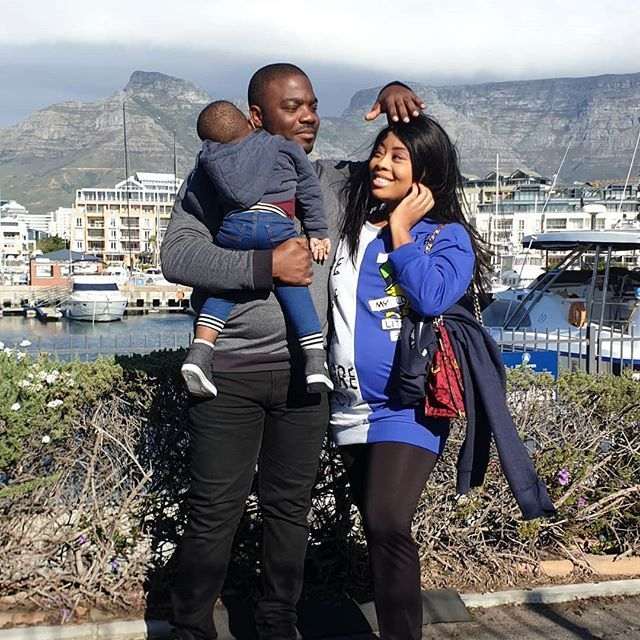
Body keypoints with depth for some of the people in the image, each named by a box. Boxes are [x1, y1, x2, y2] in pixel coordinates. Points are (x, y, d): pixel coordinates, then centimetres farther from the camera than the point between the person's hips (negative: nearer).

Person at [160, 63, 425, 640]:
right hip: (230, 372, -3)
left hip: (305, 372, 4)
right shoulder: (217, 176, 1)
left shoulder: (334, 180, 11)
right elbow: (177, 256, -11)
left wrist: (398, 94, 2)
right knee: (215, 511, 1)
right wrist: (267, 266, -18)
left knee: (291, 506, 12)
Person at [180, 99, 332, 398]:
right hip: (277, 227, -2)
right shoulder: (282, 146, 16)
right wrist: (317, 232, 20)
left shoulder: (208, 158, 19)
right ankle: (316, 360, 3)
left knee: (223, 287, 17)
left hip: (233, 226, 2)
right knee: (293, 289, 7)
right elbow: (309, 188, 17)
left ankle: (199, 351, 6)